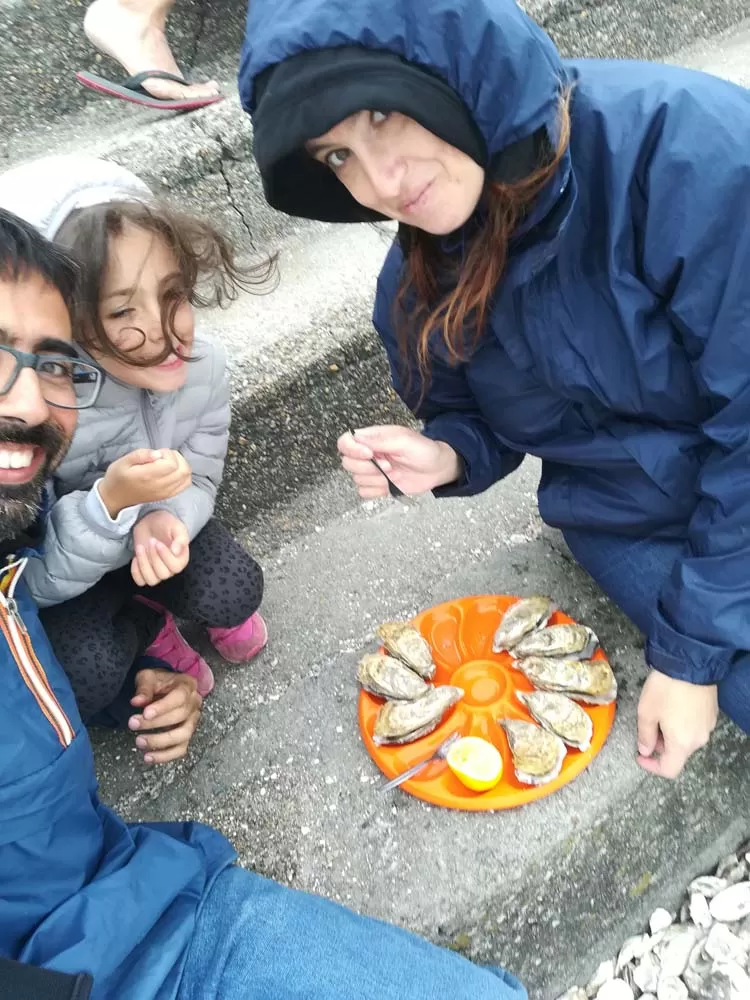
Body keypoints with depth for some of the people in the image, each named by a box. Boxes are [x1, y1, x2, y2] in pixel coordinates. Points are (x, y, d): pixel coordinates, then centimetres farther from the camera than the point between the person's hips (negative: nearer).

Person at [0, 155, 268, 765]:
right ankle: (149, 630, 12)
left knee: (231, 597, -21)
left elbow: (198, 482, -11)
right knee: (89, 670, -26)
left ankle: (146, 604, 16)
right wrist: (110, 500, -47)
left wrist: (165, 521, -36)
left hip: (150, 527, 3)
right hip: (57, 574, -2)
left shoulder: (202, 367, -27)